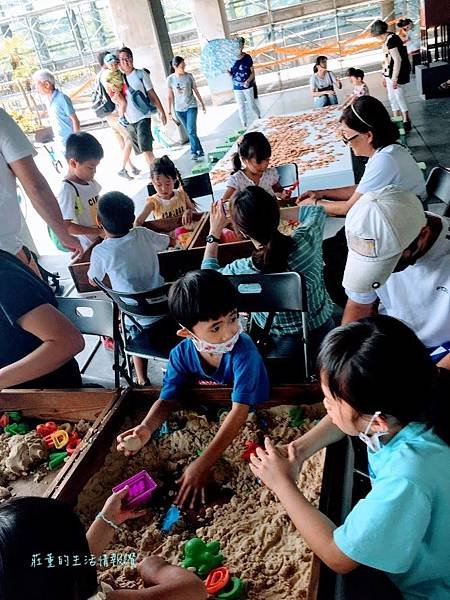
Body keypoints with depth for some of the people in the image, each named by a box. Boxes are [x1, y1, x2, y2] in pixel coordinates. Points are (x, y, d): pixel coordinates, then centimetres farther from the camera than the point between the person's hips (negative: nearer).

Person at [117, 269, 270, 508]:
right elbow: (167, 399, -10)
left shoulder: (243, 351, -32)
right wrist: (146, 428, -34)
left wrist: (202, 464, -42)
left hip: (252, 418, -3)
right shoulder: (181, 354, -17)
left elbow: (240, 409, -36)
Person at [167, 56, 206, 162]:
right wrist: (169, 111, 1)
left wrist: (202, 103, 11)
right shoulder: (170, 79, -4)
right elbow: (170, 96, 1)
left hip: (191, 106, -1)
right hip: (179, 109, 2)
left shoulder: (189, 76, -4)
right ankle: (200, 150, 18)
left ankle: (194, 152, -8)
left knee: (191, 130, -14)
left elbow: (196, 90, 6)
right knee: (189, 131, 8)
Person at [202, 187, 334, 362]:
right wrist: (268, 214, -3)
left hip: (284, 345, -1)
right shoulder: (306, 241, -28)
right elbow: (316, 210, -1)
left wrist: (214, 232, 1)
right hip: (323, 331, 2)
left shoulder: (242, 271, -30)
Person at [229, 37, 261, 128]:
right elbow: (231, 73, 2)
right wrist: (228, 72, -21)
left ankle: (259, 117, 36)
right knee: (241, 107, 7)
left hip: (248, 86, -2)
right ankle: (244, 125, 18)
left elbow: (252, 72, -5)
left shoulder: (247, 57, -8)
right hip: (237, 87, 2)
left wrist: (248, 81, -22)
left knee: (251, 105, 7)